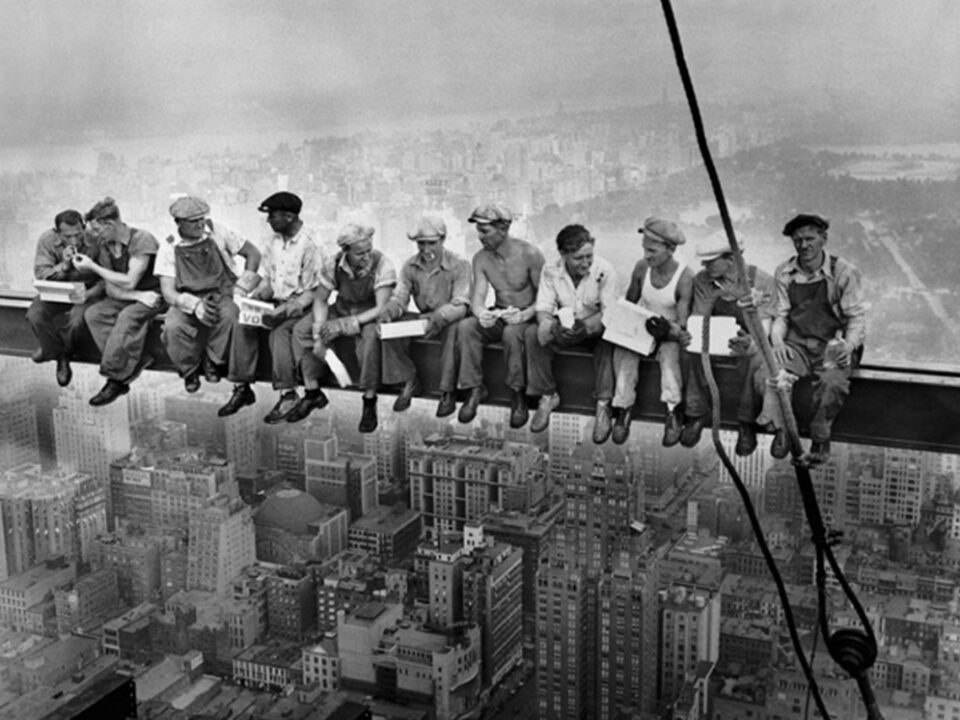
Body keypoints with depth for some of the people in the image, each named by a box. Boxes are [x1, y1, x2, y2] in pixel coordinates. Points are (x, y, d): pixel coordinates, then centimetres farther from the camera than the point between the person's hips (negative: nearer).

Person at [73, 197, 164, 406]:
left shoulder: (141, 240, -18)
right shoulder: (105, 246, 3)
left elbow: (129, 282, -22)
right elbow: (111, 289, 0)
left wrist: (92, 267, -18)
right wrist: (138, 295, -19)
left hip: (153, 296, -7)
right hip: (126, 298, 7)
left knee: (127, 317, -34)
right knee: (92, 314, -17)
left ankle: (116, 379, -26)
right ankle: (133, 363, -21)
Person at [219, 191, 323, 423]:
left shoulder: (310, 245, -14)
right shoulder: (273, 242, 8)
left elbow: (312, 292, -15)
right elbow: (267, 280, 14)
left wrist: (283, 311, -26)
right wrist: (255, 298, -7)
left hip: (301, 306, -7)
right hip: (276, 301, 7)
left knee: (279, 332, -33)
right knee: (242, 325, -17)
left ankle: (288, 394, -23)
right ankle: (242, 388, -12)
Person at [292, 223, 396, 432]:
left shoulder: (382, 266, -25)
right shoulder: (333, 264, -14)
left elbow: (381, 309, -27)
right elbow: (320, 300, -4)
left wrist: (344, 324, -36)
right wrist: (318, 334, -19)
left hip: (370, 316, -4)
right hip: (341, 310, 4)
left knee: (370, 337, -38)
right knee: (302, 330, -16)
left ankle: (370, 402, -23)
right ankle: (312, 393, -4)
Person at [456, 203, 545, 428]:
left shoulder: (529, 255, -15)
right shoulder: (481, 258, -1)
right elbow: (477, 296, -8)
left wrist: (525, 314, -31)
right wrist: (481, 313, -33)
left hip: (527, 317, -4)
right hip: (498, 316, 4)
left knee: (511, 332, -38)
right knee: (466, 327, -25)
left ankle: (518, 395, -21)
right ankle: (474, 389, -16)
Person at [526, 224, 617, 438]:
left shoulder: (604, 270, -17)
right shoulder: (550, 270, -10)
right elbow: (543, 309, -12)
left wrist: (586, 326, -41)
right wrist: (553, 327, -36)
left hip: (594, 328, -2)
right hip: (563, 328, 3)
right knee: (533, 333, -25)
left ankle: (603, 405, -27)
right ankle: (548, 396, -11)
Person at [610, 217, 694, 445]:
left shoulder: (684, 277, -18)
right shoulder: (641, 267, -7)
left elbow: (681, 324, -18)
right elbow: (629, 303, 6)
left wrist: (675, 330, -38)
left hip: (669, 332, -3)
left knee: (670, 352, -35)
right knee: (624, 349, -28)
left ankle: (673, 413, -33)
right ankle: (623, 408, -25)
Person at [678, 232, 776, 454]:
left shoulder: (761, 281, -15)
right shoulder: (702, 280, -5)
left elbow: (763, 326, -22)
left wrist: (750, 344, -45)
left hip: (749, 339, -3)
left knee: (755, 359, -37)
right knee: (691, 351, -29)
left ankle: (747, 423, -20)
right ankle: (696, 415, -16)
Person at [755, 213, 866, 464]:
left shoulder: (844, 272, -3)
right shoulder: (784, 274, 7)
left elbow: (856, 317, -3)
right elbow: (780, 314, 10)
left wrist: (848, 345, -22)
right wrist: (777, 340, -11)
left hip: (833, 345, -2)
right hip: (795, 344, 3)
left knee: (833, 380, -36)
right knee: (767, 372, -29)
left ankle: (820, 439, -11)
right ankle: (781, 429, -8)